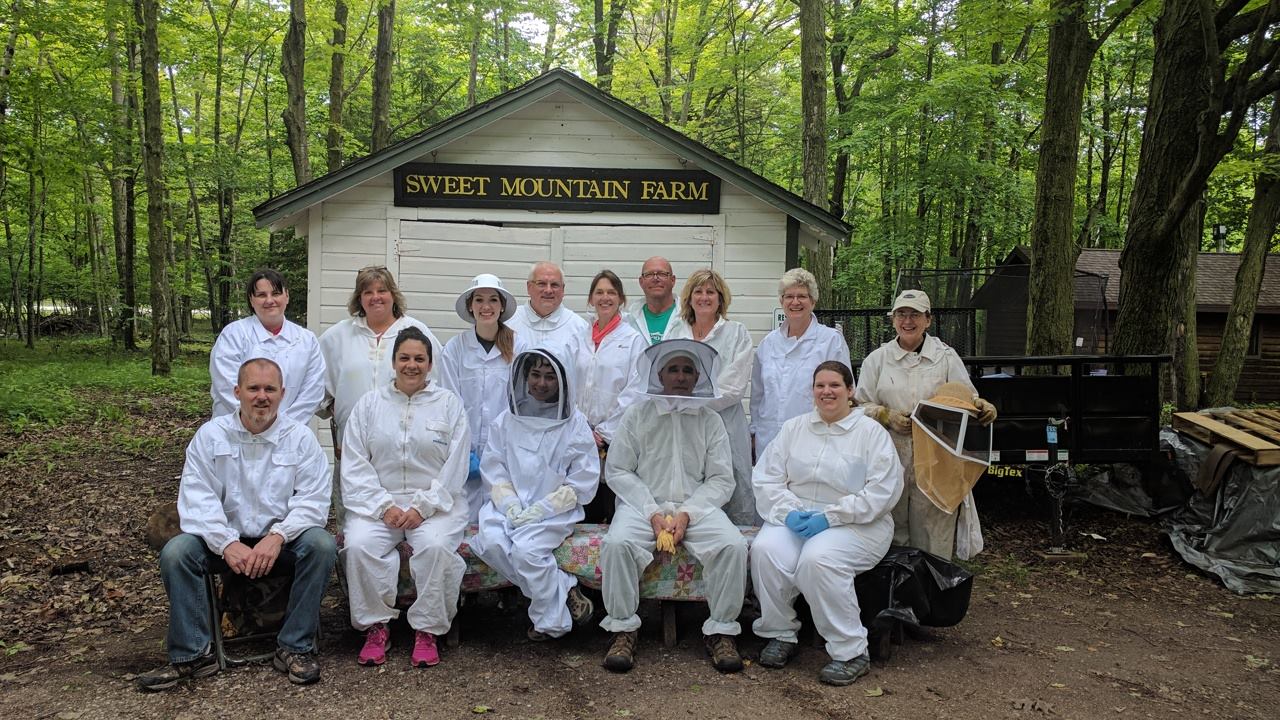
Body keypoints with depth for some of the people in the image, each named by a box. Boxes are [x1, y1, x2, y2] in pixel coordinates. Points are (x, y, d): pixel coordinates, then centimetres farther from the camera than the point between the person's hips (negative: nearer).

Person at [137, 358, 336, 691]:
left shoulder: (300, 438, 0)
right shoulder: (210, 435, 2)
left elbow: (313, 500, -8)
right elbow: (197, 499, -8)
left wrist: (277, 536, -25)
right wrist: (228, 543, -22)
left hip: (282, 541, -1)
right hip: (225, 541, 1)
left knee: (322, 544, -29)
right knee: (175, 551, -24)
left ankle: (295, 648, -16)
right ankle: (192, 655, -12)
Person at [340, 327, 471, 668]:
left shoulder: (449, 404, 8)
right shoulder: (369, 403, 12)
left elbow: (455, 467, 0)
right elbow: (355, 465, 4)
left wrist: (423, 508, -12)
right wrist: (384, 507, -10)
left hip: (435, 502, -1)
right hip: (378, 500, 2)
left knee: (435, 545, -31)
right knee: (359, 545, -28)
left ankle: (427, 630, -12)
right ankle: (376, 626, -8)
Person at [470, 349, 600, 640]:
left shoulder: (575, 424, 1)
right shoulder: (507, 420, 11)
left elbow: (583, 480, -3)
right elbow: (493, 467, 8)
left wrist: (542, 508, -13)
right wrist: (510, 504, -10)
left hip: (555, 510, -3)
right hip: (509, 506, 4)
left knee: (526, 548, -30)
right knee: (490, 542, -26)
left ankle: (552, 619, -8)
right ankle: (565, 590, -16)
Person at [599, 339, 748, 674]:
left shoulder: (710, 420, 12)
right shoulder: (638, 414, 9)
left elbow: (721, 480, 6)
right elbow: (616, 470, 4)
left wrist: (686, 514, -11)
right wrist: (653, 512, -9)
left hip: (697, 506, 1)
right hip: (644, 504, -1)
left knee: (733, 546, -27)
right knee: (617, 543, -31)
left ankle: (721, 632, -11)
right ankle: (623, 630, -15)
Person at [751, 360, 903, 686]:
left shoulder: (872, 432, 1)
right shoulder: (793, 428, 14)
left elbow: (882, 491, -10)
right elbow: (766, 478, 9)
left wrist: (830, 517, -17)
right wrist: (788, 511, -11)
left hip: (856, 523, -4)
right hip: (795, 517, 4)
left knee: (817, 558, -34)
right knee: (765, 550, -27)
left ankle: (850, 652, -18)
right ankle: (781, 634, -6)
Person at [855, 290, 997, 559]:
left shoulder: (946, 357, 7)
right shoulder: (877, 358, 9)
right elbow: (860, 405, 8)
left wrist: (981, 406, -15)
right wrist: (886, 416, -10)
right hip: (890, 458, 1)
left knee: (933, 534, -1)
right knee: (892, 534, 7)